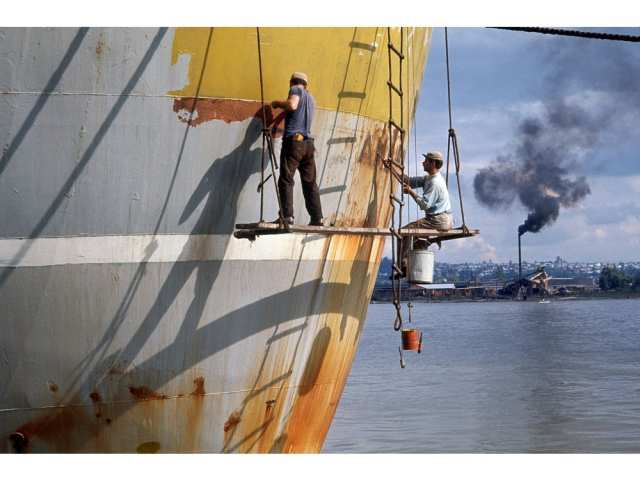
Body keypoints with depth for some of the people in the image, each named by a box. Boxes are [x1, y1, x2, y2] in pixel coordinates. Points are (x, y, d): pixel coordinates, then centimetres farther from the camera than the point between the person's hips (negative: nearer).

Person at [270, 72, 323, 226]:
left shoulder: (296, 90, 4)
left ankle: (287, 216, -18)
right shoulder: (311, 99, 25)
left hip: (293, 140, -7)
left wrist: (277, 103, 1)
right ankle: (317, 218, 5)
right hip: (308, 143, 7)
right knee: (310, 182, 8)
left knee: (286, 180, -8)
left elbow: (292, 105, -15)